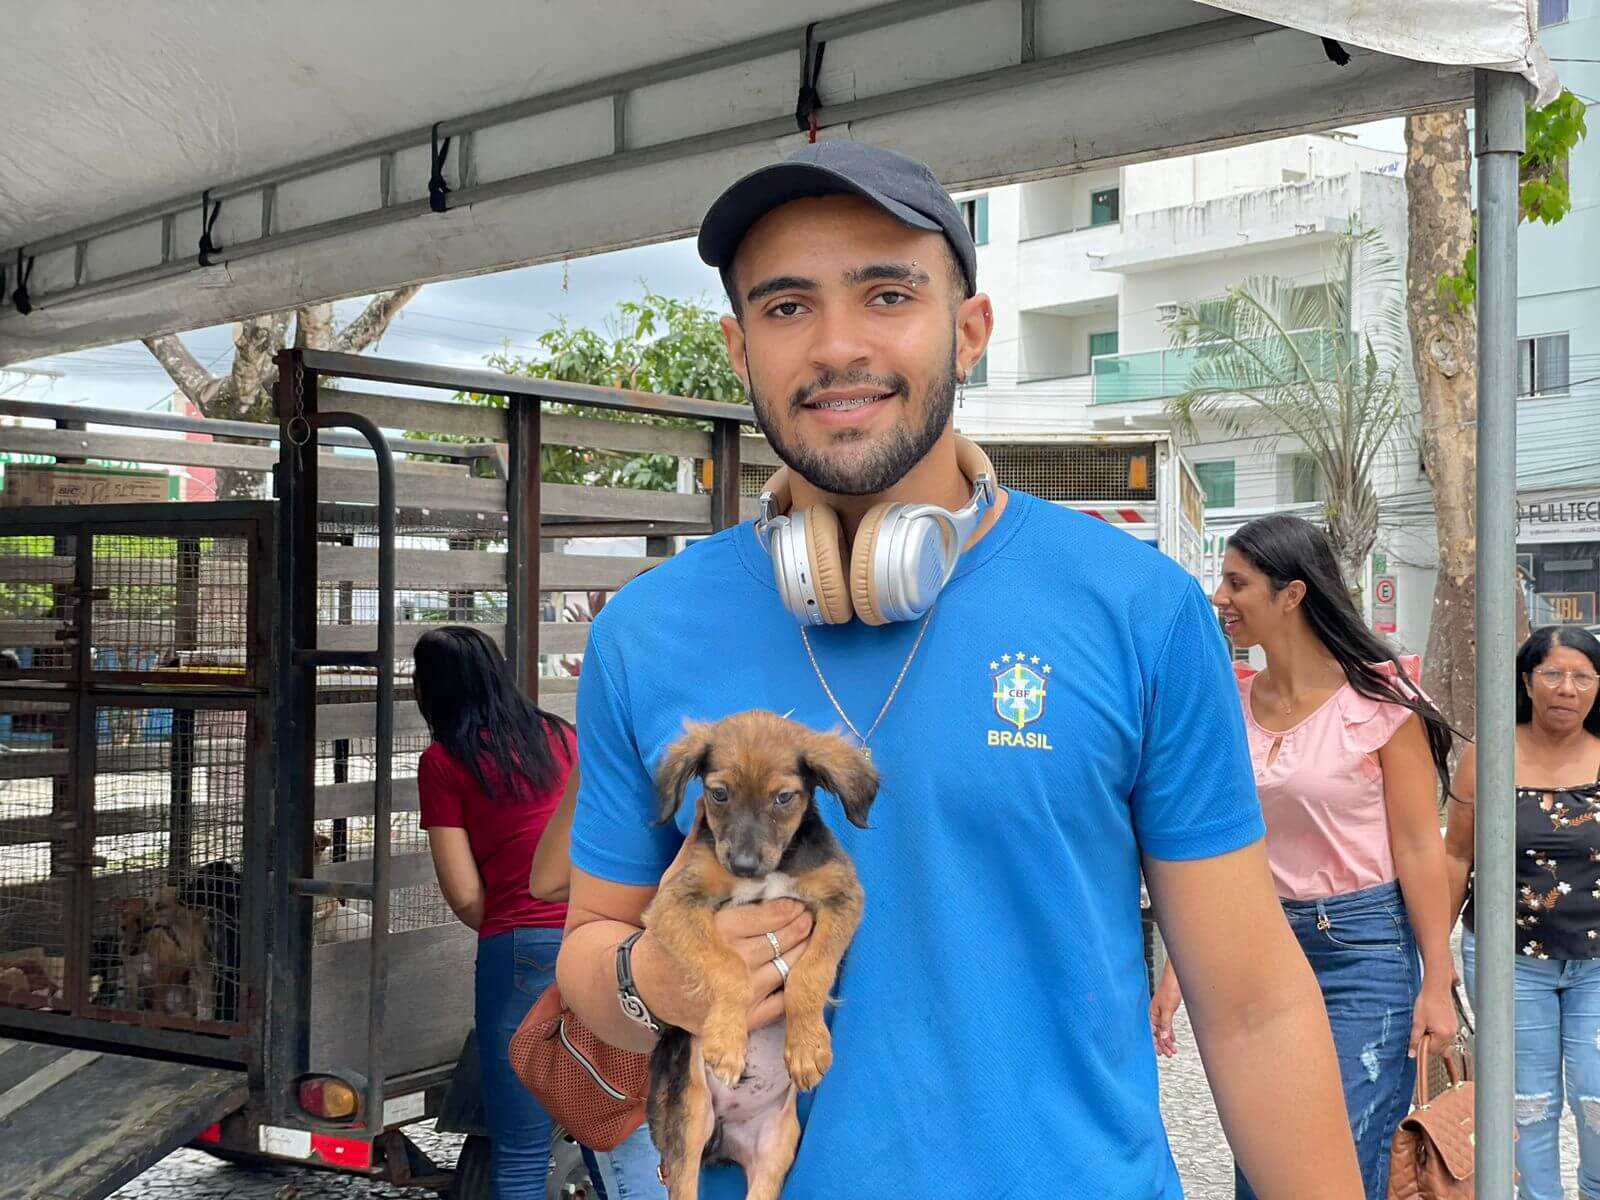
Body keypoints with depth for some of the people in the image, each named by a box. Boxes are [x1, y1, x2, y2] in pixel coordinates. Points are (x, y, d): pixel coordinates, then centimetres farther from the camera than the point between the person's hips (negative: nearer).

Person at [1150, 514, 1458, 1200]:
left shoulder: (1380, 700, -8)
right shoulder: (1230, 707, 5)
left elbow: (1419, 847, -8)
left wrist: (1437, 983, -10)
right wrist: (1176, 973, 4)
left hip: (1361, 952, -5)